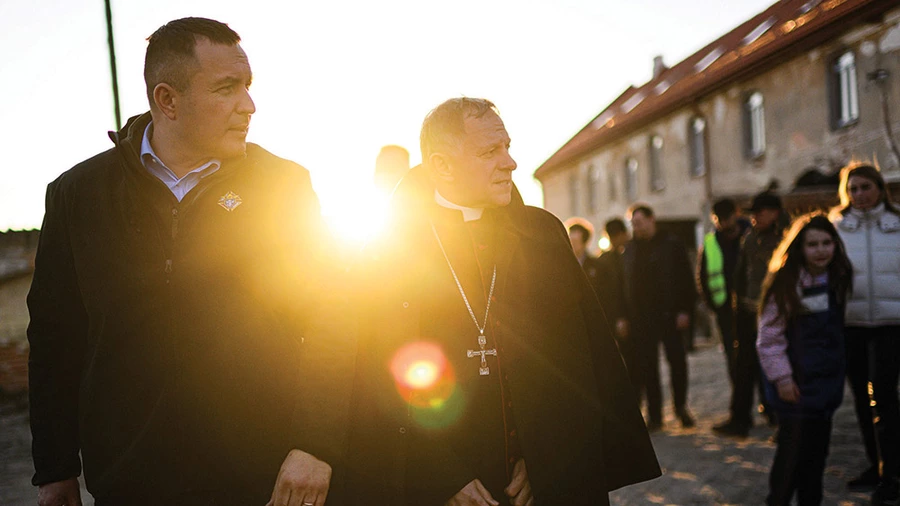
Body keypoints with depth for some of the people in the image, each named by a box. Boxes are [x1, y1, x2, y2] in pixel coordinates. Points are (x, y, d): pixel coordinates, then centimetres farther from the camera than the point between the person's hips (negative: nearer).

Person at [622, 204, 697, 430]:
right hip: (641, 318, 3)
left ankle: (681, 406, 16)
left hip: (669, 315, -3)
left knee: (677, 361, 0)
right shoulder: (629, 251, 11)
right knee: (647, 367, 2)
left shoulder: (671, 246, 1)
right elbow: (625, 286, 10)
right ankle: (655, 414, 7)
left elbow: (685, 280, -2)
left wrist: (684, 310, -10)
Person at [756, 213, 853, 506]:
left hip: (826, 379, 6)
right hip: (796, 382, -6)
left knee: (818, 448, 12)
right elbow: (769, 336, -13)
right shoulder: (785, 283, -14)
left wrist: (838, 369, 13)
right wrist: (781, 377, -16)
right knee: (793, 447, -4)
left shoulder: (837, 279, 5)